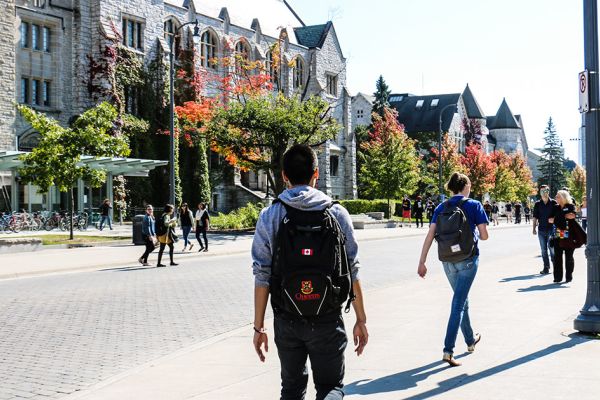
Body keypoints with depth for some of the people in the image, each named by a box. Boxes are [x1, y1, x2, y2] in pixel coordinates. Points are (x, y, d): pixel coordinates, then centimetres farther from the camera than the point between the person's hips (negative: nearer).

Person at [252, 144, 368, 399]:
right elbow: (351, 272, 0)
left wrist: (259, 326, 3)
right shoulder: (337, 214, -2)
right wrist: (361, 320, 8)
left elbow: (262, 276, -4)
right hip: (327, 320, -1)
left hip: (287, 321, 1)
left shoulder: (269, 217, -2)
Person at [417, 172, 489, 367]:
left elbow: (430, 235, -3)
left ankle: (470, 340, 37)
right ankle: (448, 350, -14)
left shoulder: (441, 207, 5)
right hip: (467, 259, -4)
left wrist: (422, 262, -3)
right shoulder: (474, 205, -4)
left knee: (462, 300, 22)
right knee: (458, 303, -6)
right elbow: (484, 235, -6)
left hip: (448, 261, 4)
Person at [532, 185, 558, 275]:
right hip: (541, 230, 2)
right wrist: (534, 228, 2)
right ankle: (546, 268, 10)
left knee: (552, 248, -4)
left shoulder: (553, 203, 1)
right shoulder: (537, 204, 7)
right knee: (544, 250, 5)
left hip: (551, 229, -2)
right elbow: (535, 217, 8)